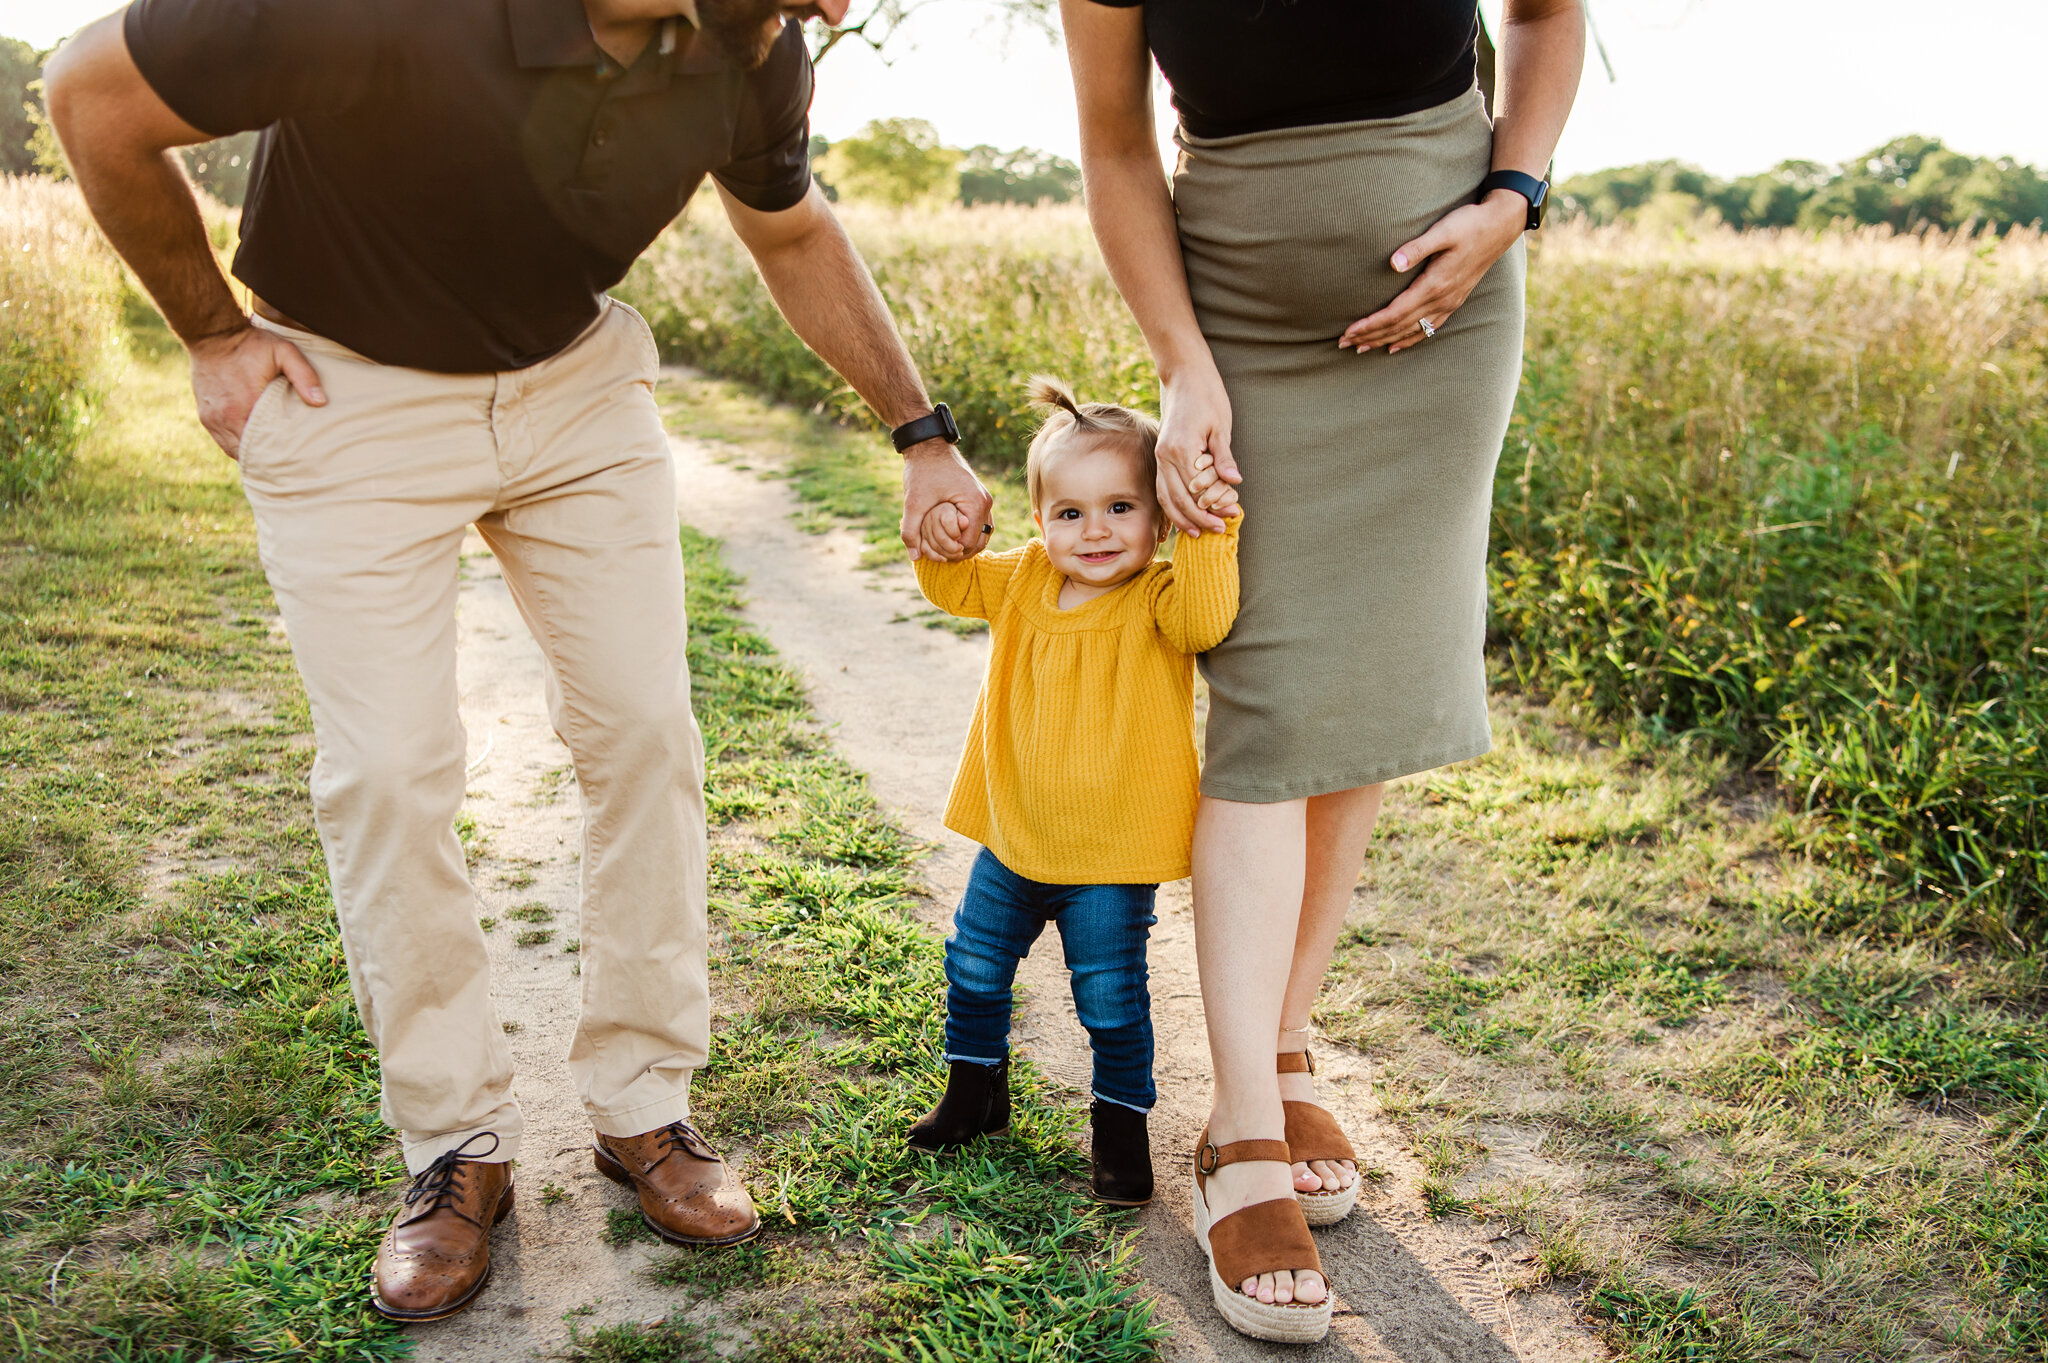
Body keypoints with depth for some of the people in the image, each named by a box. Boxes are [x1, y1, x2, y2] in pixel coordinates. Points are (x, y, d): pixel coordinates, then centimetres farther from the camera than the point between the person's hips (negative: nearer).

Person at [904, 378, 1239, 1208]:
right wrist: (942, 537, -14)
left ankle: (1121, 1127, 27)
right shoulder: (1023, 581, -1)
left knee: (1112, 999, 6)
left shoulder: (1156, 599, -16)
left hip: (1109, 857, -5)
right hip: (1011, 840, 6)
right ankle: (975, 1092, 43)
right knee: (974, 969, 20)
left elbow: (1205, 620, -35)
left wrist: (1207, 533, -44)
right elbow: (951, 584, 7)